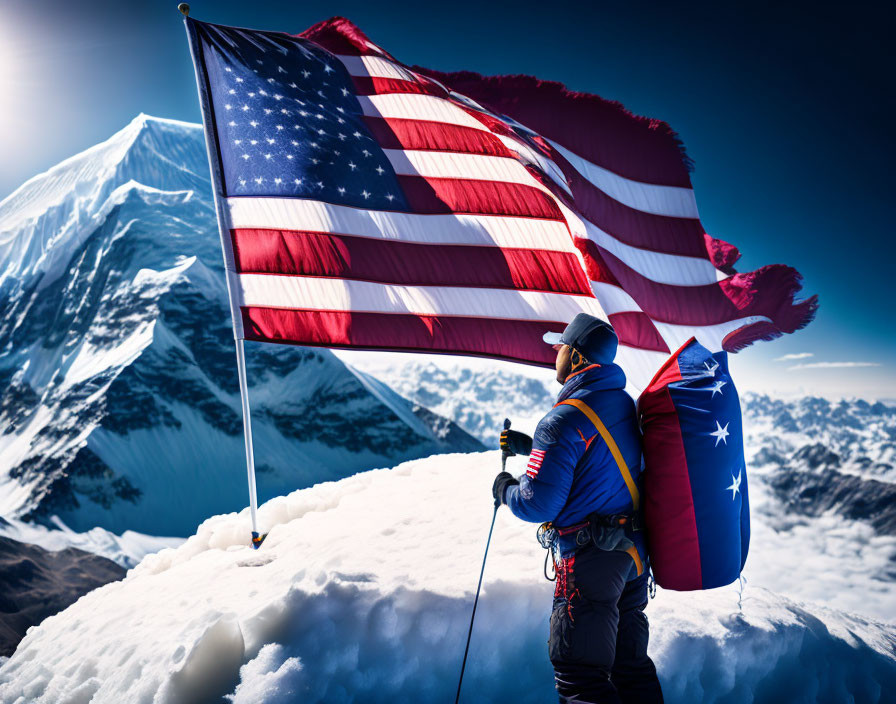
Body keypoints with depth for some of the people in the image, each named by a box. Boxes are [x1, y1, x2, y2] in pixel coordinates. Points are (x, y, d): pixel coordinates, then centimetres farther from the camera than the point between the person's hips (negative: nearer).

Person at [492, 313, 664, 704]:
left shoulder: (564, 419, -21)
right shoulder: (624, 403, 7)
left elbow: (537, 505, -20)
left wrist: (505, 489, 1)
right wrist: (531, 446, 23)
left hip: (590, 559, -9)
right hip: (634, 552, 9)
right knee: (630, 664, 21)